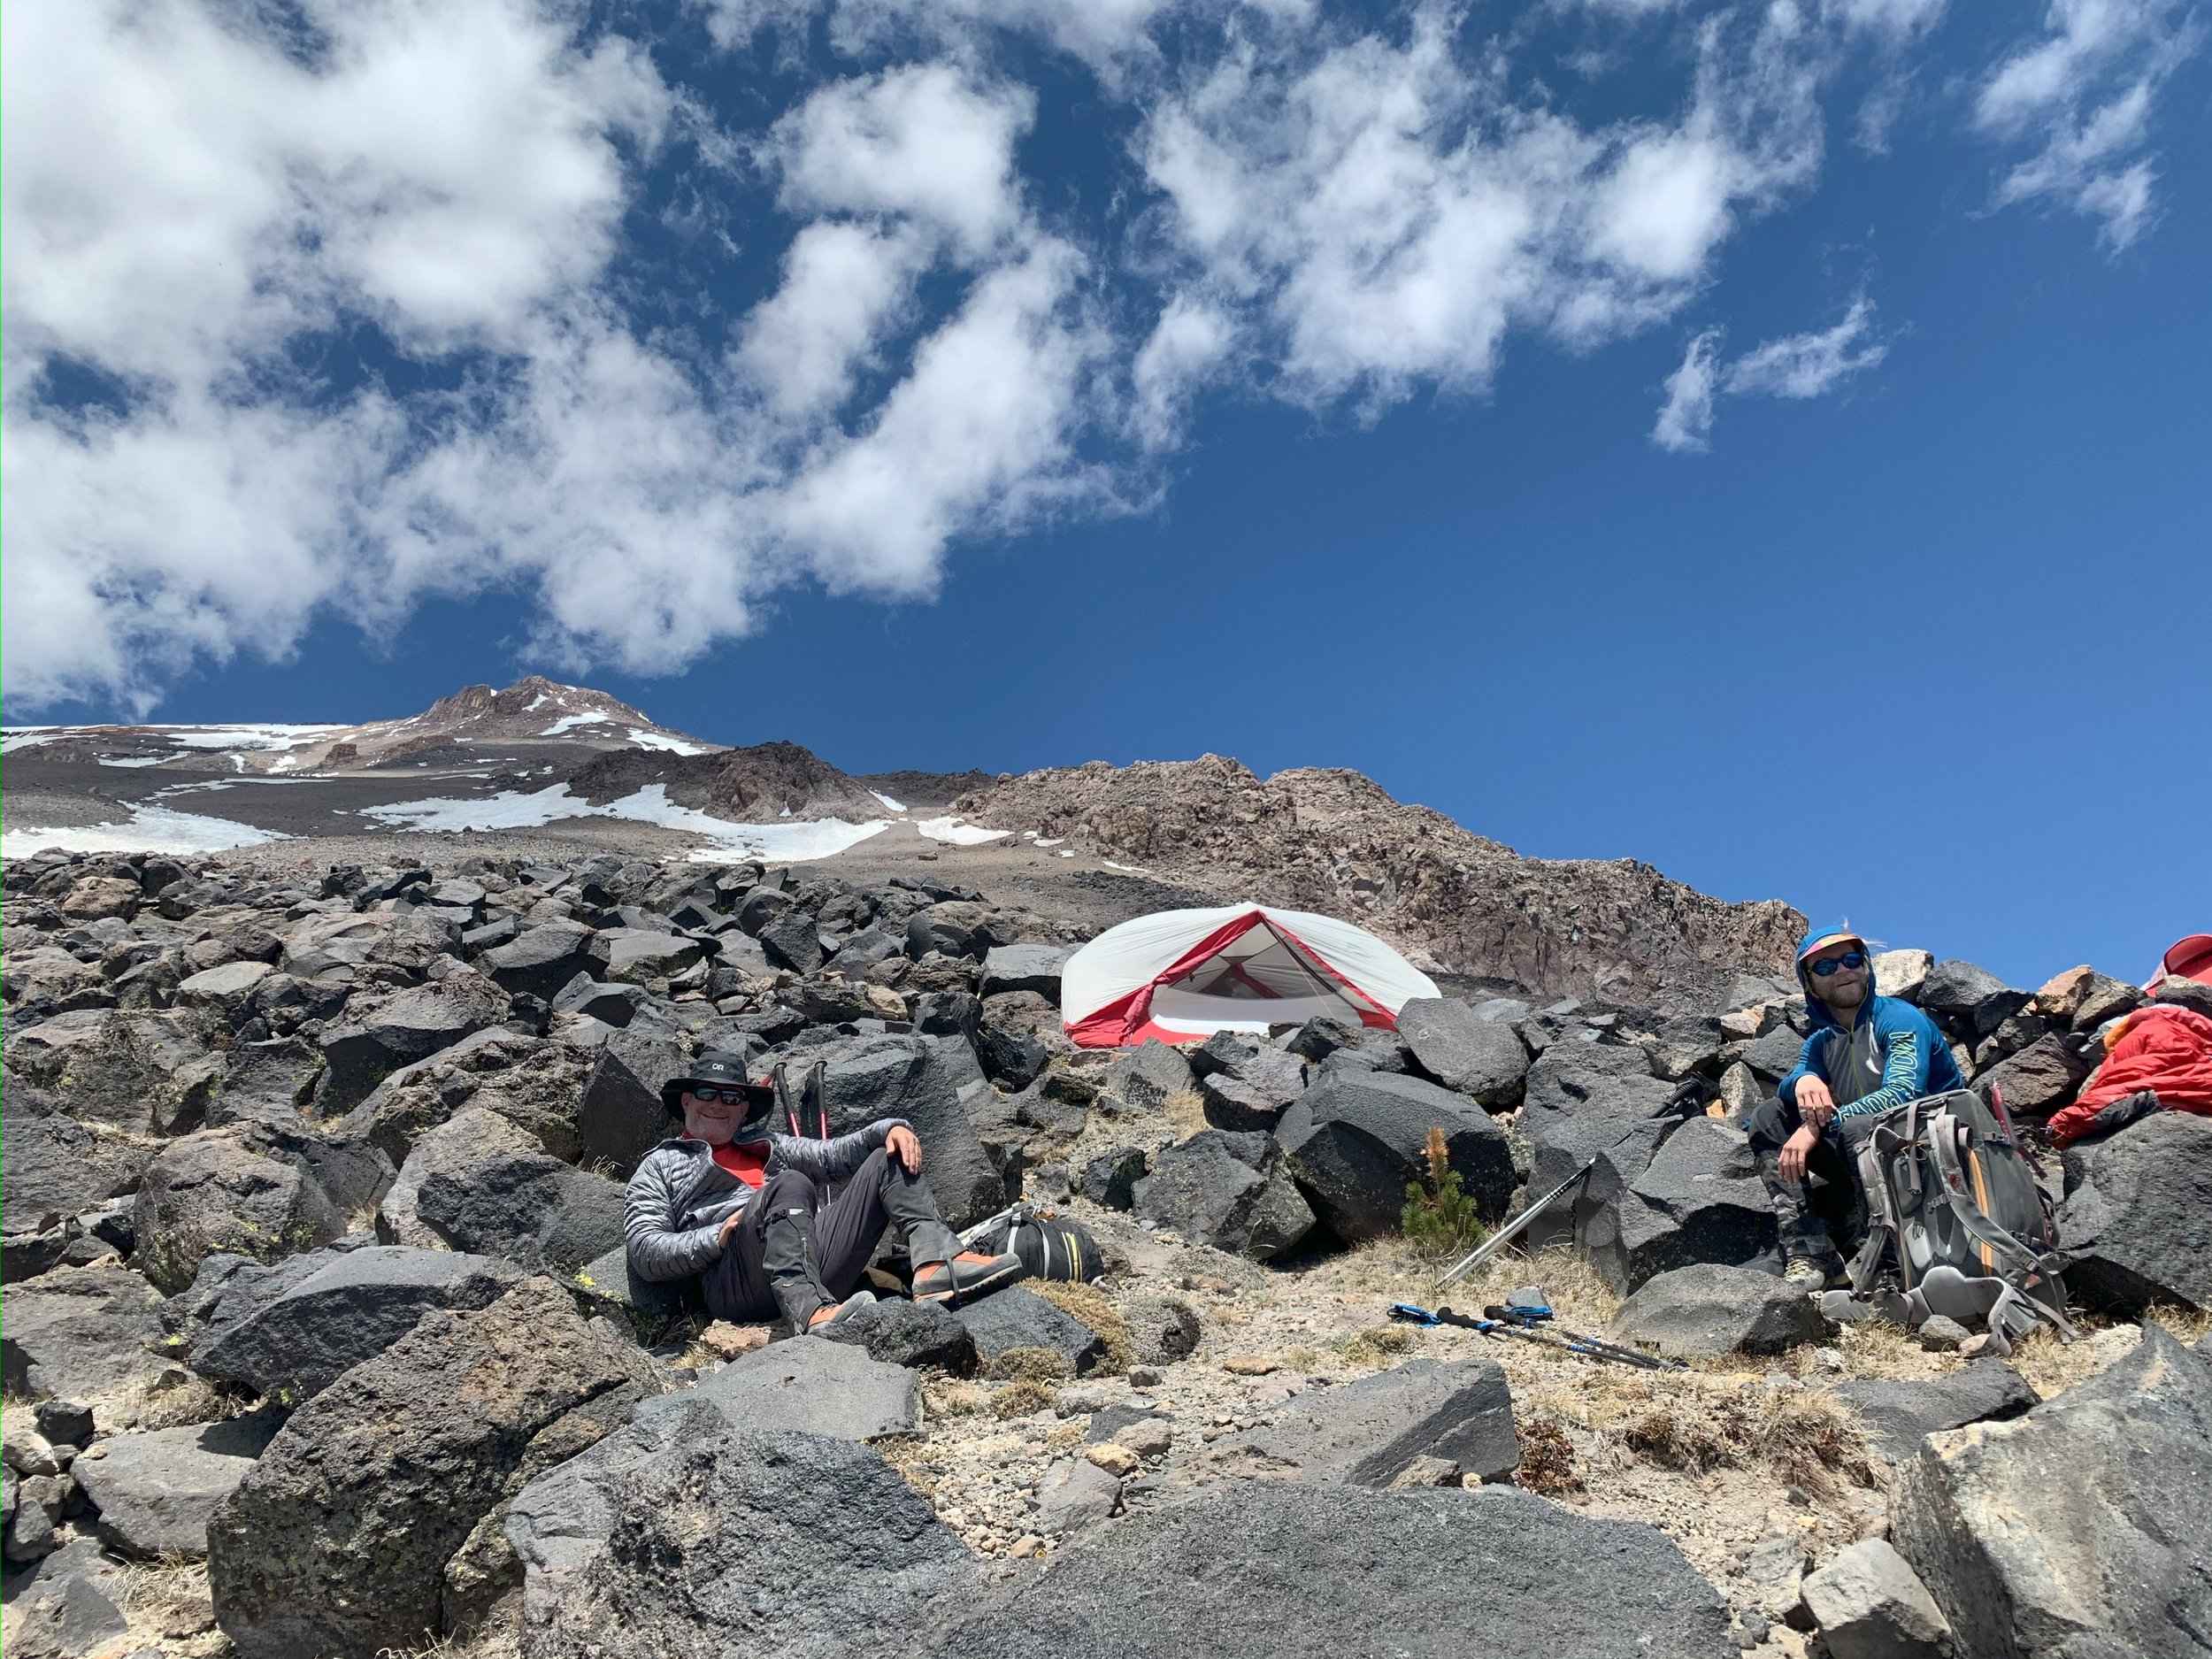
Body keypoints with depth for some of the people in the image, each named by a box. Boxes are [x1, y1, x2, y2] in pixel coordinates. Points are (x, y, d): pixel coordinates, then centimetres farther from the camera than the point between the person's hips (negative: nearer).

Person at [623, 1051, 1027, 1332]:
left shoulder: (766, 1146, 35)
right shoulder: (660, 1166, 21)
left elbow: (836, 1155, 25)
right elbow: (644, 1252, 7)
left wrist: (892, 1128, 5)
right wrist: (719, 1236, -8)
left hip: (819, 1264, 6)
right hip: (736, 1281, -5)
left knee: (889, 1160, -4)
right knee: (790, 1185, -32)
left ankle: (937, 1264, -31)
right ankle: (811, 1314, -55)